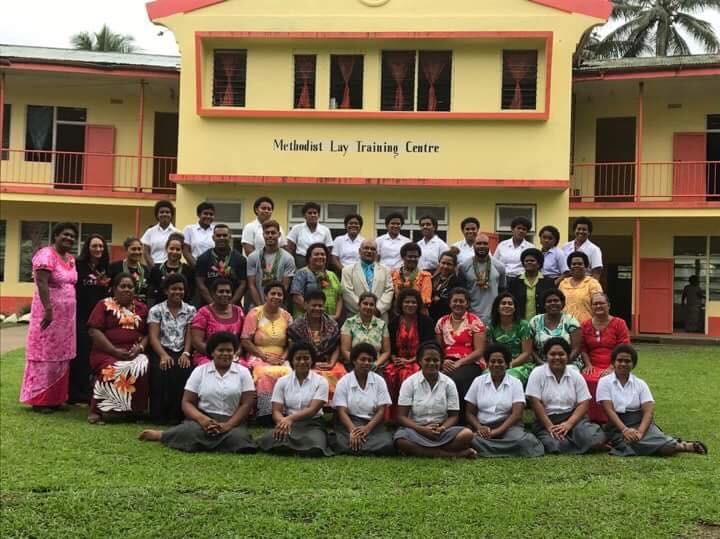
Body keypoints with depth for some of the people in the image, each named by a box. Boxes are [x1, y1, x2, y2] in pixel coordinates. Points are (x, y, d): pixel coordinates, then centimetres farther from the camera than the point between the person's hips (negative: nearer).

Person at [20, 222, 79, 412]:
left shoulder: (70, 259, 13)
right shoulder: (46, 255, -13)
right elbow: (41, 283, -23)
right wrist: (48, 309, -29)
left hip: (66, 314, 9)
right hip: (50, 312, -8)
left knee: (61, 356, 11)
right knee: (45, 354, -3)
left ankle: (55, 398, 18)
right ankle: (39, 400, 4)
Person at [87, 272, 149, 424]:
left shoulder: (142, 308, 18)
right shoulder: (104, 305, 7)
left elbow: (147, 333, 15)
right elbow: (94, 331, -5)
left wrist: (140, 348, -9)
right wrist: (115, 351, -15)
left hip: (134, 354, 3)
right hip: (107, 353, -3)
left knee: (143, 369, -29)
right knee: (113, 371, -34)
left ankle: (134, 411, -17)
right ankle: (96, 410, -20)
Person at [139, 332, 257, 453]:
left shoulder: (243, 372, 5)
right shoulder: (199, 371, 7)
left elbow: (246, 405, -1)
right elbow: (187, 403, 3)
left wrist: (228, 425, -16)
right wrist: (202, 419, -18)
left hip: (232, 421, 1)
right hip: (203, 417, -1)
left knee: (238, 439, -34)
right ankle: (160, 435, -7)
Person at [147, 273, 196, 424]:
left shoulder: (190, 310, 13)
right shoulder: (156, 310, 7)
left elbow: (190, 335, 4)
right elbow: (153, 337, -4)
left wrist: (186, 354, -15)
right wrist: (163, 355, -21)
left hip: (181, 353, 1)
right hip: (161, 352, -1)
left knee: (186, 371, -31)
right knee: (162, 371, -33)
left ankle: (178, 413, -20)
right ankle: (160, 414, -21)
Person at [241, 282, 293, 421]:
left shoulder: (286, 316, 12)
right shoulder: (254, 313, 2)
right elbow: (245, 341, -4)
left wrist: (283, 357, -9)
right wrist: (265, 356, -13)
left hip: (280, 359, 3)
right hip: (258, 357, -3)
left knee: (289, 373, -29)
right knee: (265, 373, -34)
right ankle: (266, 415, -27)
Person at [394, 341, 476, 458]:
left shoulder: (449, 384, 4)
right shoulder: (409, 383, -1)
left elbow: (453, 416, 5)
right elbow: (401, 417, -4)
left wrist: (442, 428, -18)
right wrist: (422, 429, -21)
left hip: (442, 431, 1)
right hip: (415, 430, -1)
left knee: (467, 434, -26)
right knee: (400, 440, -36)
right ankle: (454, 454, -28)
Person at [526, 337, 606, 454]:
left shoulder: (576, 376, 6)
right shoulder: (537, 374, -1)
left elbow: (583, 404, 0)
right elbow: (535, 403, -8)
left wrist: (569, 424, -15)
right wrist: (550, 427, -16)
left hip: (572, 417, 1)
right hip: (546, 420, -1)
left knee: (597, 439, -26)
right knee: (554, 445, -33)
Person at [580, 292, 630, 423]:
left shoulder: (619, 324, 5)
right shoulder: (585, 326, 15)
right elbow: (583, 349, 13)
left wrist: (611, 368, -12)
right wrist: (588, 364, -4)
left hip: (613, 367, -2)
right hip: (593, 367, 2)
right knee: (588, 381, -31)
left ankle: (608, 419, -19)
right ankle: (592, 418, -19)